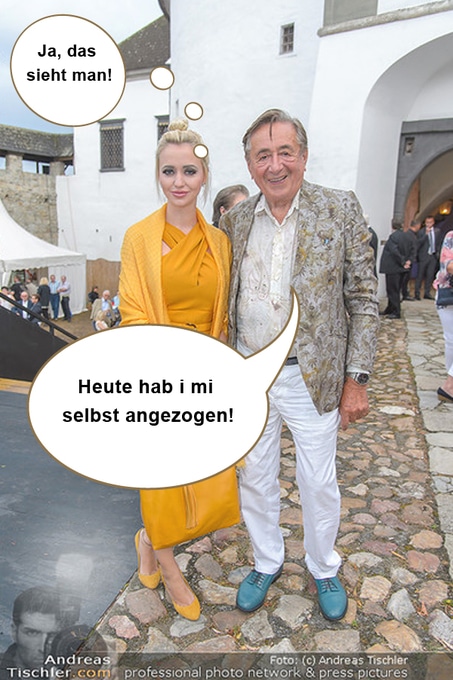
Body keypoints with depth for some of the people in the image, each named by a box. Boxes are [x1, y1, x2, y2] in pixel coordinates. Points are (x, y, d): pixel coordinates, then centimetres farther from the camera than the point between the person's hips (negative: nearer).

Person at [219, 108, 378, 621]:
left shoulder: (341, 210, -7)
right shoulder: (234, 220, 2)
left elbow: (363, 299, -5)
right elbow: (224, 297, 9)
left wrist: (356, 379, -8)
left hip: (312, 376, -2)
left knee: (319, 483, 14)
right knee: (254, 477, 17)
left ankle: (323, 569, 42)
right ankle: (266, 563, 43)